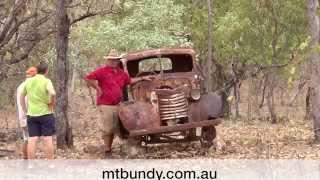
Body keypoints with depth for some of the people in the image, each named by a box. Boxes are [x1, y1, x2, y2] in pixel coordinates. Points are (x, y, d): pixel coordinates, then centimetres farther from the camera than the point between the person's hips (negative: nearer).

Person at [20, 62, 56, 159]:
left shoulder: (28, 81, 7)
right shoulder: (46, 81, -8)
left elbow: (21, 97, 15)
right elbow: (52, 93, -26)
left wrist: (25, 110, 19)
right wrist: (52, 103, -9)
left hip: (31, 114, 4)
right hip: (45, 113, -4)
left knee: (32, 140, 2)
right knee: (47, 139, 2)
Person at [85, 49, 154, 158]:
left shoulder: (121, 73, 14)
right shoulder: (102, 71, -8)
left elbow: (129, 81, 31)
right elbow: (88, 78, -15)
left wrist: (143, 78, 28)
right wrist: (97, 88, -13)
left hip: (117, 105, 7)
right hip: (105, 105, -7)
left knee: (113, 129, 12)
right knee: (107, 129, -5)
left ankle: (109, 148, 22)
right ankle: (107, 151, 1)